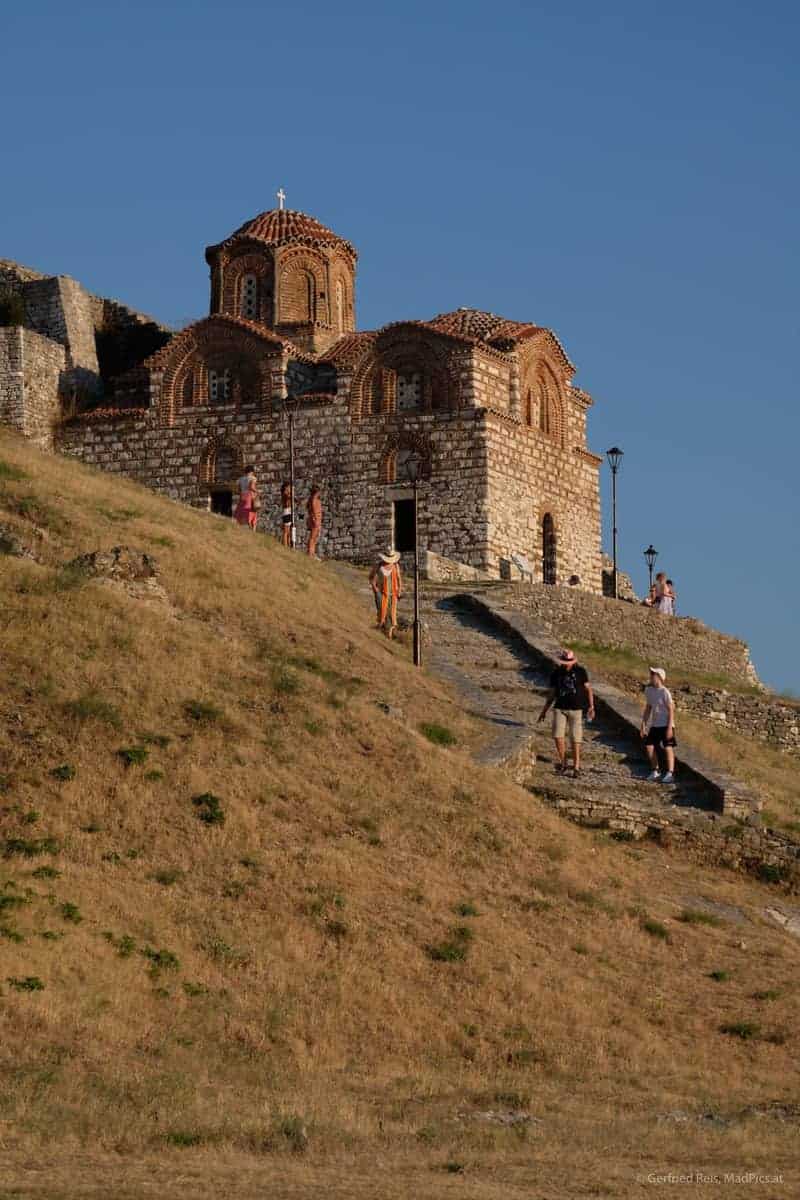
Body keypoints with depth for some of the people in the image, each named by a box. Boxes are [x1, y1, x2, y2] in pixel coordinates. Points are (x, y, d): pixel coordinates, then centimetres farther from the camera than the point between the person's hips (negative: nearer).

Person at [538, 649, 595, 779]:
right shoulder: (556, 674, 5)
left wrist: (591, 706, -8)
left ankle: (576, 768, 5)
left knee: (575, 739, -3)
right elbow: (552, 693, 13)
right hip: (560, 708, 2)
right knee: (558, 736, -11)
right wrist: (544, 710, 12)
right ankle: (562, 763, 7)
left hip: (576, 710, -2)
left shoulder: (581, 671, -2)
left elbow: (588, 689, 1)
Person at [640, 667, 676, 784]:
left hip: (665, 725, -7)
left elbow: (671, 710, -13)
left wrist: (670, 727, -18)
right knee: (649, 746, 4)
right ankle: (656, 771, 18)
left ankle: (670, 774, -6)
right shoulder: (648, 690, 7)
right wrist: (643, 725, 14)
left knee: (668, 748, -7)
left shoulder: (665, 692, -14)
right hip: (654, 725, 7)